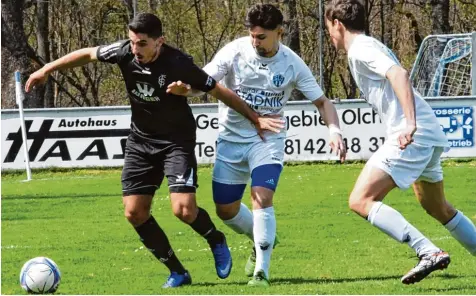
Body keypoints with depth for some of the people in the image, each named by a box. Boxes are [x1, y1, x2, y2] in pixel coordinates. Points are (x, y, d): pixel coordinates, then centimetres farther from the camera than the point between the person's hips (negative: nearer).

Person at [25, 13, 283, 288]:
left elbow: (219, 90, -16)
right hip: (141, 141, 5)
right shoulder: (124, 52, -15)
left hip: (176, 140, -5)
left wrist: (256, 118, -12)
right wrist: (47, 69, 6)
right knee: (135, 212, -3)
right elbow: (87, 54, 3)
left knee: (184, 209, -19)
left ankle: (216, 240, 14)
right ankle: (178, 272, 10)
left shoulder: (178, 64, -26)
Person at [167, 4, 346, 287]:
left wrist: (335, 130, -20)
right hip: (232, 138, 2)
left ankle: (261, 271, -15)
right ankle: (264, 238, 40)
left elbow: (321, 101, -2)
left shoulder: (292, 64, -10)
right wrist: (184, 89, -38)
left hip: (268, 139, -2)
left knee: (262, 198, -24)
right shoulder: (234, 52, -13)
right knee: (226, 209, 9)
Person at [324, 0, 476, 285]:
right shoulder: (372, 46, 23)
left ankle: (429, 252, -22)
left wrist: (410, 124, -31)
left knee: (361, 201, -14)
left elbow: (399, 74, -22)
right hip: (431, 134, 10)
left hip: (412, 136, -10)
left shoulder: (360, 49, -7)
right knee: (438, 208, 27)